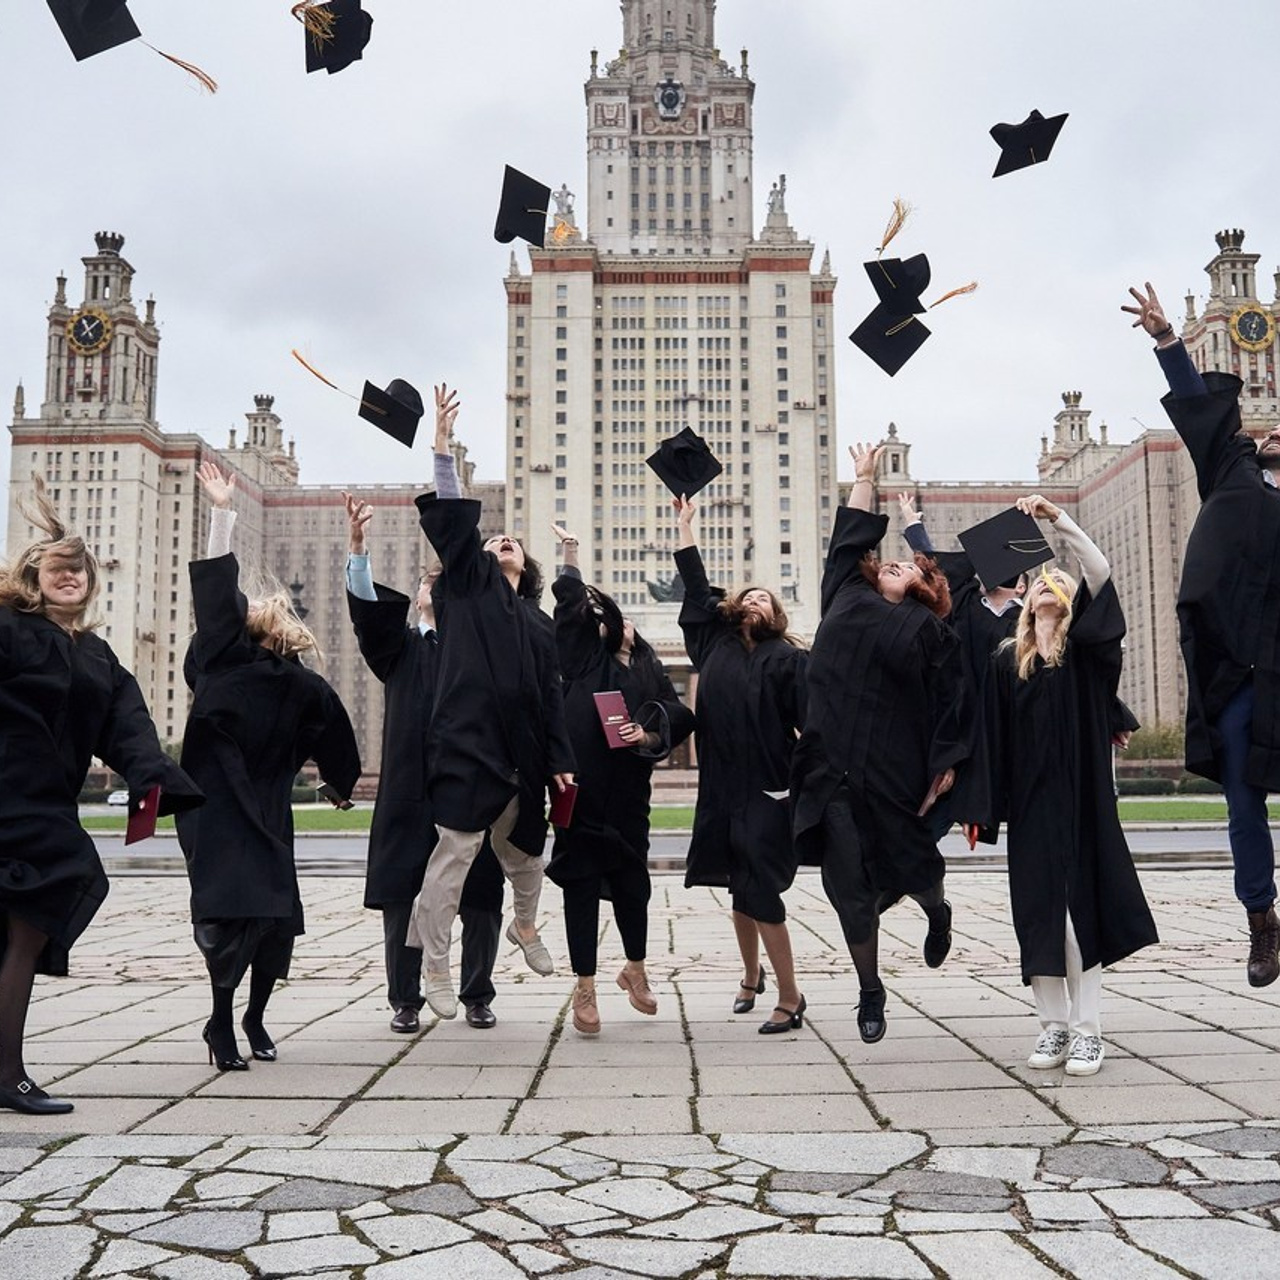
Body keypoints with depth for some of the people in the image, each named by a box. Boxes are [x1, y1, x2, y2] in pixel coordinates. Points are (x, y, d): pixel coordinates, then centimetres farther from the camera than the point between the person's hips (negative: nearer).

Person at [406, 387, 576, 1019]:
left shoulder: (540, 623, 19)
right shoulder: (469, 585, 8)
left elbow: (551, 697, 14)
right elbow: (453, 521, -5)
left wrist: (560, 761, 7)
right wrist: (444, 452, -12)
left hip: (520, 754, 5)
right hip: (469, 744, -5)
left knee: (526, 851, 18)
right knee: (455, 854, -8)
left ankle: (525, 925, 46)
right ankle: (434, 969, 2)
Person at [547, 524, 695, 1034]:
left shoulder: (652, 675, 13)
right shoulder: (584, 659, 7)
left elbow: (675, 723, 7)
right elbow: (571, 609, 0)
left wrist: (647, 736, -11)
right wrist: (570, 555, -3)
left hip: (627, 796, 2)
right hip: (582, 789, -2)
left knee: (632, 881, 8)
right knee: (582, 884, 0)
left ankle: (635, 970, 31)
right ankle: (585, 989, 8)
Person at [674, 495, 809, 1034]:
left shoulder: (789, 658, -1)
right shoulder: (715, 639, 11)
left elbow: (812, 722, -7)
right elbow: (695, 585, 17)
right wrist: (684, 522, 20)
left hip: (767, 791, -5)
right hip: (722, 788, 5)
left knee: (760, 892, -8)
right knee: (740, 890, 15)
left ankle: (790, 999, 3)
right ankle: (751, 976, 34)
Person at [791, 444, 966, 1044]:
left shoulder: (931, 630, 5)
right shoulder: (847, 599, 13)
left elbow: (949, 699, 0)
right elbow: (852, 536, 22)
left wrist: (946, 762, -8)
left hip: (896, 772, -2)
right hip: (834, 767, 2)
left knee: (913, 866, 9)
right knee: (849, 884, 2)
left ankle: (937, 910, 47)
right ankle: (870, 992, 18)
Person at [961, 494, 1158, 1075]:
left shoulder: (1087, 647, 4)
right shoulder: (1006, 661, 9)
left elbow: (1102, 575, -12)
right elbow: (992, 737, 6)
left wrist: (1058, 518, -17)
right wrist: (982, 805, 0)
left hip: (1080, 797, -2)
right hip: (1028, 804, 2)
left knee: (1080, 907, -3)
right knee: (1038, 911, 4)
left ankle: (1086, 1029, 6)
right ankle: (1053, 1025, 13)